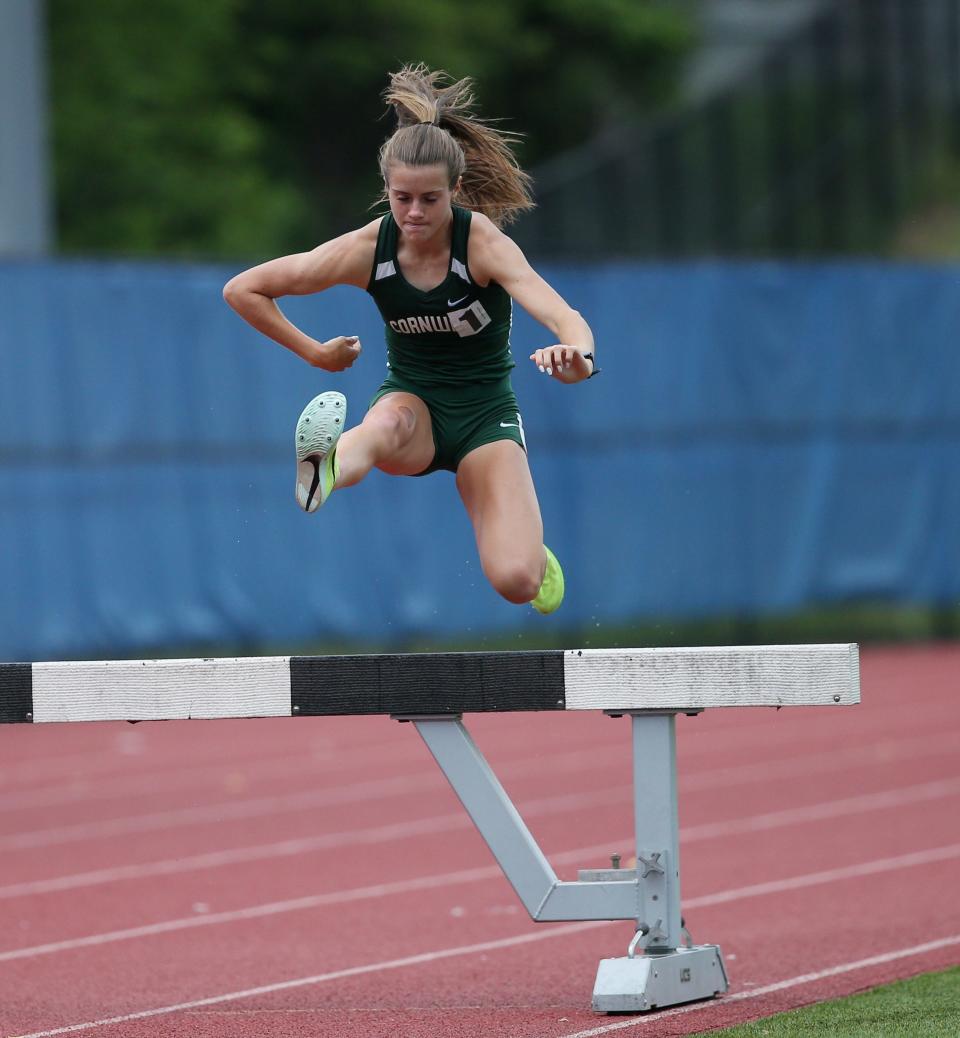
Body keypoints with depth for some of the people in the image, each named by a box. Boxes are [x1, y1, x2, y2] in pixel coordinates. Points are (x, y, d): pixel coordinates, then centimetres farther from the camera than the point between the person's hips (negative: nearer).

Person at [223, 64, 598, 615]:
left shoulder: (484, 243, -20)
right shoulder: (368, 249, -13)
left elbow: (562, 316, -38)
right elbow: (243, 289, -2)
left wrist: (577, 354, -60)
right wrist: (314, 352, -5)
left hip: (485, 410, -1)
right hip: (412, 399, 1)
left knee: (516, 582, -20)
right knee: (387, 423, -39)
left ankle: (535, 553, 18)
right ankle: (323, 477, -74)